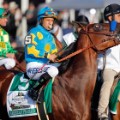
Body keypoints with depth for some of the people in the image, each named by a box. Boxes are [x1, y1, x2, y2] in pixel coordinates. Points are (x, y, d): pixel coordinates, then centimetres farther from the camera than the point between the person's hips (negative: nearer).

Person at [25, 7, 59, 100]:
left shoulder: (50, 37, 19)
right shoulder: (34, 32, -5)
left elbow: (54, 52, 26)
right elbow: (30, 50, -17)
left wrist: (56, 56, 2)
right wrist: (47, 55, -21)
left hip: (45, 65, 9)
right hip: (33, 66, -9)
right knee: (53, 70, -33)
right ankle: (33, 91, -25)